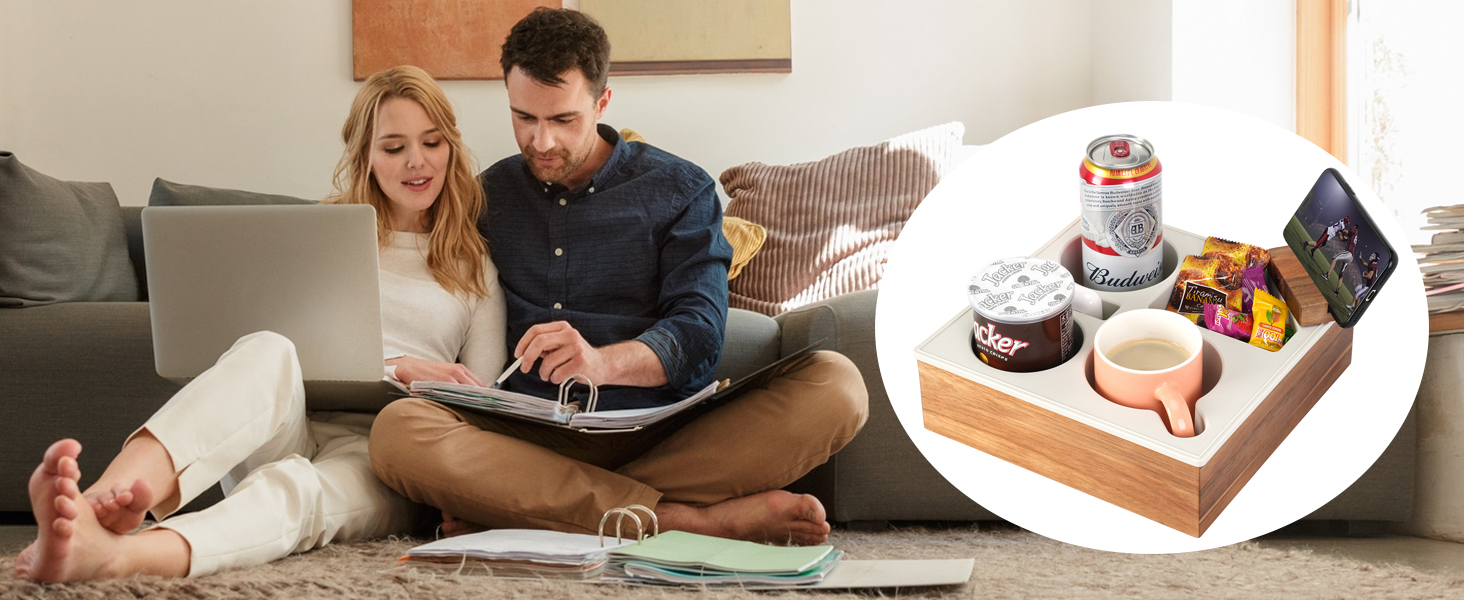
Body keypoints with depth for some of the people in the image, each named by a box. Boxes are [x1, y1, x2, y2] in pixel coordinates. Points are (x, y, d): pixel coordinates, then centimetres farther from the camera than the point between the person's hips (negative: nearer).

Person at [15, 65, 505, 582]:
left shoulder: (474, 264, 20)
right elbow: (302, 344, 6)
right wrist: (399, 367, -9)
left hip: (380, 453, -1)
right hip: (286, 429, 1)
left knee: (294, 490, -38)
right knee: (268, 350, -36)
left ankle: (114, 556, -69)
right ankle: (108, 500, -62)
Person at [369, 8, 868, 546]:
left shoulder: (680, 190, 10)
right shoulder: (489, 195, 18)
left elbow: (699, 330, -4)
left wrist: (604, 362, -26)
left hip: (663, 433, 0)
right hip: (531, 436, 1)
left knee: (836, 385, -25)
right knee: (398, 431, -32)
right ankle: (690, 519, -34)